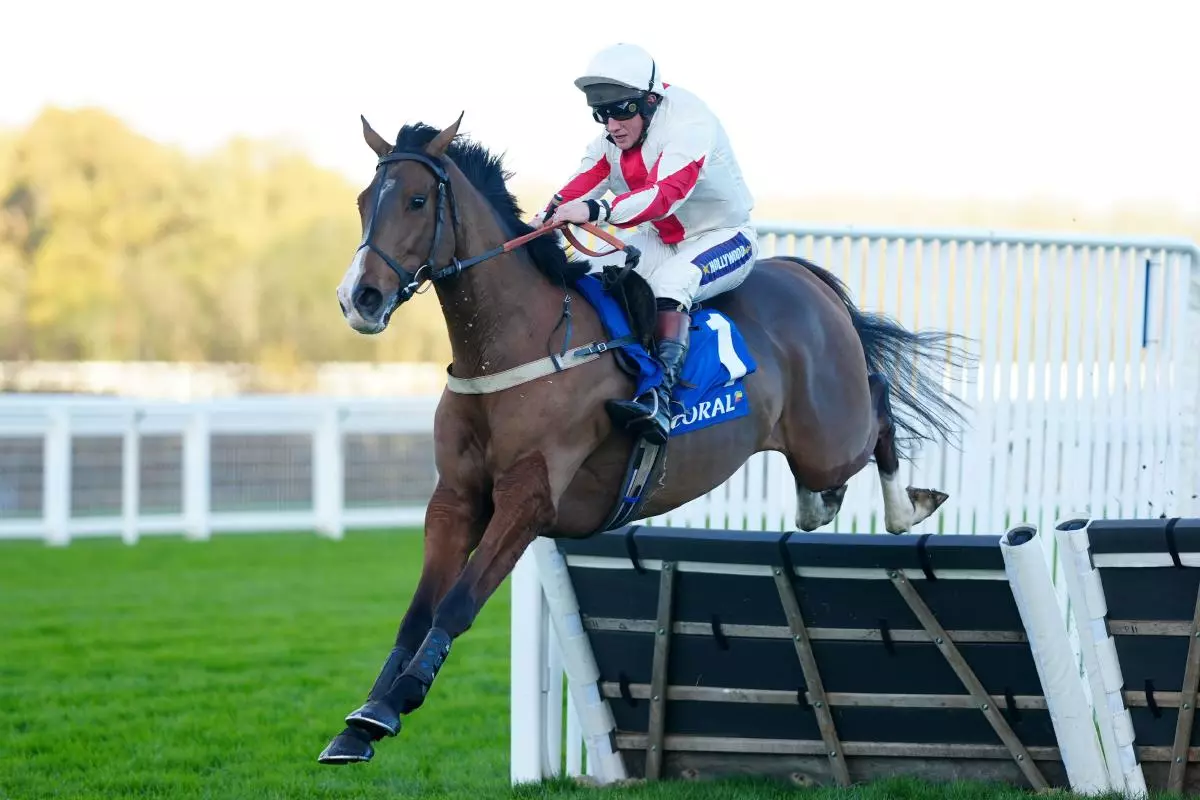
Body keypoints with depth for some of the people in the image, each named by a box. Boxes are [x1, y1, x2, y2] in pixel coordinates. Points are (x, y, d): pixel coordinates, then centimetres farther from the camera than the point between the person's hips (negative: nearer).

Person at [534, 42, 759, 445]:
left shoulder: (688, 124, -28)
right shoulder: (609, 141, -1)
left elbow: (666, 194, -42)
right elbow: (583, 185, -12)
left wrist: (595, 210, -53)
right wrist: (550, 215, -35)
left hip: (724, 236, -8)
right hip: (661, 240, 8)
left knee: (671, 278, -34)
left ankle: (659, 399, -43)